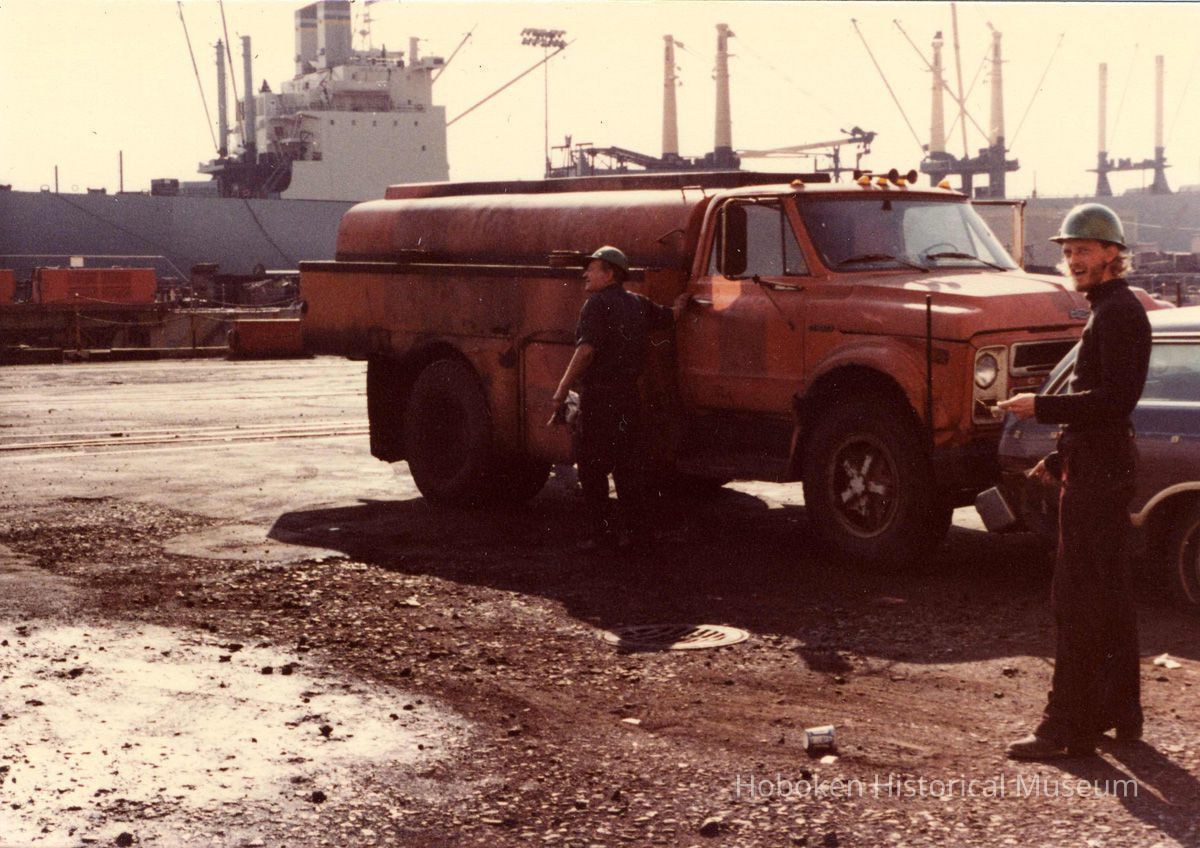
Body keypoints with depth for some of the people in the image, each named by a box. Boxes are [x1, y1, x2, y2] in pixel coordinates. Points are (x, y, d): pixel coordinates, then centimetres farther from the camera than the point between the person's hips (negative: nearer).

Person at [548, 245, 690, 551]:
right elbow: (670, 316, 28)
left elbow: (586, 350, -20)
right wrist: (683, 299, 50)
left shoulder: (597, 304, -10)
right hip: (630, 395, 8)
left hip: (600, 396, -8)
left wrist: (561, 391, -21)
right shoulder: (640, 305, 12)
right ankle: (634, 529, 16)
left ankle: (602, 531, -2)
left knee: (591, 466, -1)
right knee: (626, 464, 14)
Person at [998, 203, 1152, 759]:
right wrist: (1061, 459, 22)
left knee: (1078, 601, -9)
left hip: (1098, 473, -11)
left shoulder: (1118, 315, -15)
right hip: (1098, 466, 11)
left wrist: (1042, 407, -22)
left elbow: (1114, 400, -25)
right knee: (1109, 594, 16)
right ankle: (1119, 711, 25)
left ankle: (1069, 728, -7)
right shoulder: (1111, 312, 18)